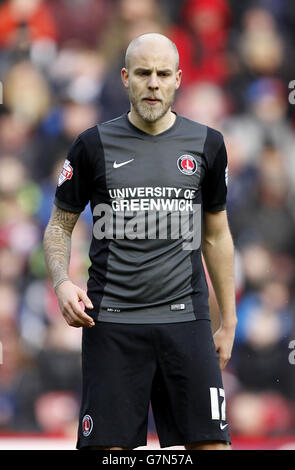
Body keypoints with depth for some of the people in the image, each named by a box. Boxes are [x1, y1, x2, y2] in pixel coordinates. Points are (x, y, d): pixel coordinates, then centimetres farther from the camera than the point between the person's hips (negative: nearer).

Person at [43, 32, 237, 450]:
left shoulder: (206, 145, 7)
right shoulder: (94, 145, 2)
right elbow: (60, 225, 10)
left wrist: (228, 322, 14)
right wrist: (62, 283, -10)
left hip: (185, 320, 1)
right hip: (112, 323, -1)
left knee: (212, 443, -5)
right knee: (108, 445, -3)